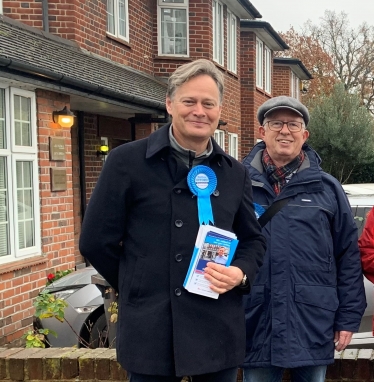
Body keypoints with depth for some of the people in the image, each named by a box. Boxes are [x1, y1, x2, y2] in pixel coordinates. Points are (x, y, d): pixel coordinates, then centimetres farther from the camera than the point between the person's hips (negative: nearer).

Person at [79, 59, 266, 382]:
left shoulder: (235, 173, 8)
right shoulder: (127, 161, -4)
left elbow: (254, 240, 15)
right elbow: (96, 241, -2)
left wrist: (240, 273, -5)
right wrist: (143, 290, 4)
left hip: (219, 332, 4)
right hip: (150, 331, -3)